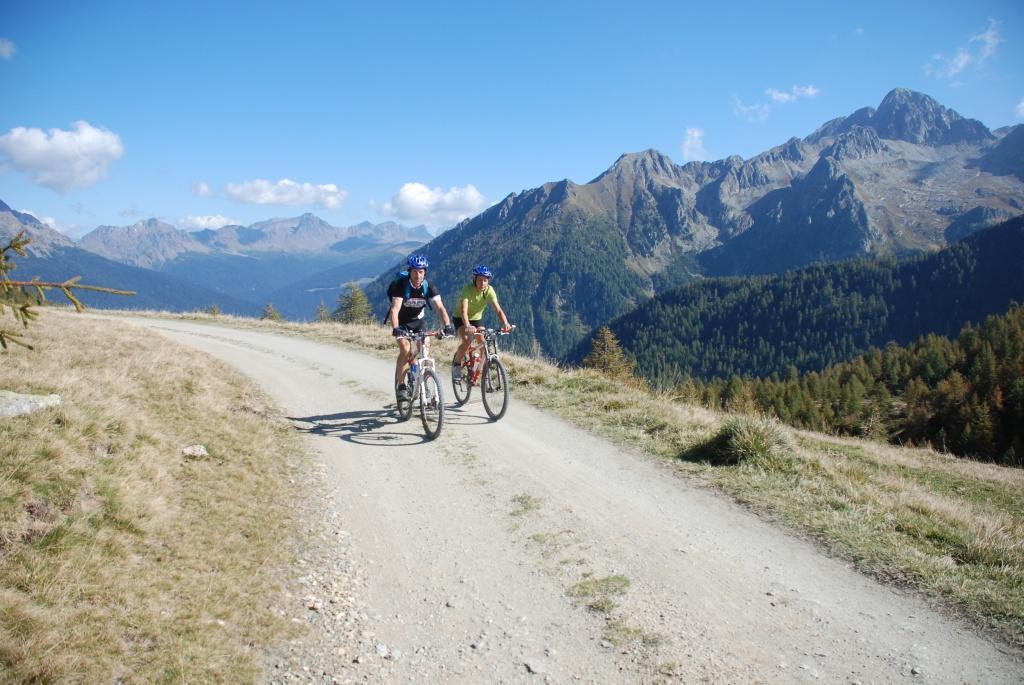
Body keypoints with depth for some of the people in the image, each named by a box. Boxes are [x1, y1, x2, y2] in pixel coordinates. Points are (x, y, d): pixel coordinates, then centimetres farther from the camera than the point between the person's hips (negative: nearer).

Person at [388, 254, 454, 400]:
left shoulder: (428, 287, -18)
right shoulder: (401, 284, -26)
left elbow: (440, 307, -26)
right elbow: (395, 309, -36)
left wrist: (447, 326, -42)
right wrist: (395, 329, -53)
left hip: (418, 320, 3)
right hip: (402, 321, -3)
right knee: (405, 350, -22)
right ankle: (400, 384, -8)